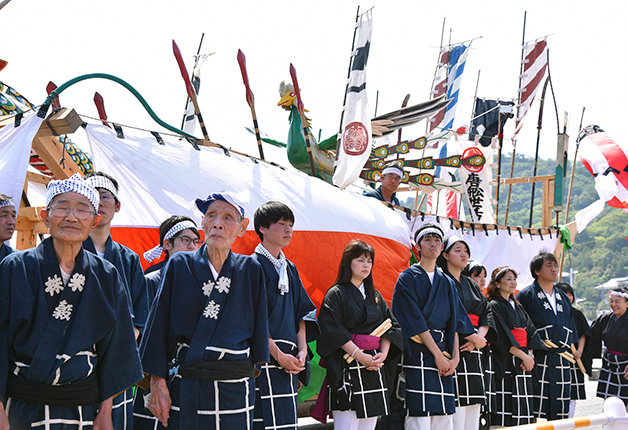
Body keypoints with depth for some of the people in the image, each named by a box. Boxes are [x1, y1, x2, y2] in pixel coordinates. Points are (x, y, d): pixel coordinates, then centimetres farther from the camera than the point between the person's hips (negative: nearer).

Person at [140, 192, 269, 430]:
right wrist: (157, 382, -5)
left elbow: (258, 331, 9)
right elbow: (159, 325, 0)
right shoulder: (179, 265, 2)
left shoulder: (250, 269, 5)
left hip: (235, 390, 1)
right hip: (185, 388, -1)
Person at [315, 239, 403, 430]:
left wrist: (383, 354, -5)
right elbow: (332, 330, -11)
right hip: (347, 369, -6)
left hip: (375, 368, 6)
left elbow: (391, 325, 13)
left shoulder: (375, 296, 18)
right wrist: (359, 355, -17)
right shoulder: (336, 294, -1)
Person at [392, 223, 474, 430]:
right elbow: (415, 321, -8)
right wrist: (438, 354, -12)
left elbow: (454, 322, 13)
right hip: (418, 354, -6)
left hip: (443, 356, 6)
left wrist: (455, 357, -1)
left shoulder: (447, 283, 19)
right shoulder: (408, 279, 1)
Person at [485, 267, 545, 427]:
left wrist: (530, 355, -6)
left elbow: (531, 332, 11)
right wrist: (524, 356, -14)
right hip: (505, 364, -7)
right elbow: (502, 337, -13)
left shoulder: (518, 307, 20)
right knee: (505, 407, -10)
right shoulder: (494, 306, -4)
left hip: (524, 365, 7)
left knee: (523, 407, 4)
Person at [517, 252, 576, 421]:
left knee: (559, 412, 7)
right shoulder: (526, 295, -1)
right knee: (535, 407, -9)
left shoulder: (563, 298, 19)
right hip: (538, 359, -6)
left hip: (562, 361, 6)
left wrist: (570, 348, 16)